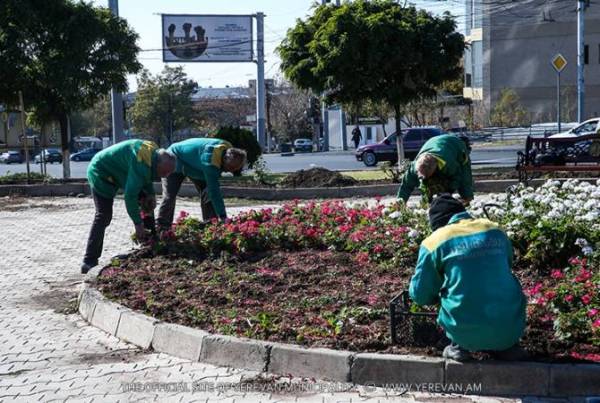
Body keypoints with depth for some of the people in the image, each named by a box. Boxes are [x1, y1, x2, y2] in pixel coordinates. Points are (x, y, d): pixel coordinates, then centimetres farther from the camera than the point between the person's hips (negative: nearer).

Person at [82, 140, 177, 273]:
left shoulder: (154, 152, -7)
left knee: (148, 203, 9)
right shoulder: (141, 165, -36)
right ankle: (89, 262, -18)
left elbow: (146, 177, 12)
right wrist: (138, 223, -28)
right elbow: (130, 195, -34)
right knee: (104, 216, -18)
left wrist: (151, 194, -4)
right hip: (100, 173, -10)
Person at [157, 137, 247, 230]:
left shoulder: (228, 149, -18)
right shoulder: (209, 157, -44)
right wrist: (223, 216, -46)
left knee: (208, 195, -3)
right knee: (170, 196, -15)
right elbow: (214, 189, -45)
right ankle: (162, 229, -7)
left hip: (195, 167, 8)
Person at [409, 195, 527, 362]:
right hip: (512, 328, 3)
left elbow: (419, 295, 4)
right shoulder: (495, 230, 9)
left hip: (468, 335, -2)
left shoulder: (434, 242, -1)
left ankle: (459, 347, 13)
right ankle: (508, 346, 21)